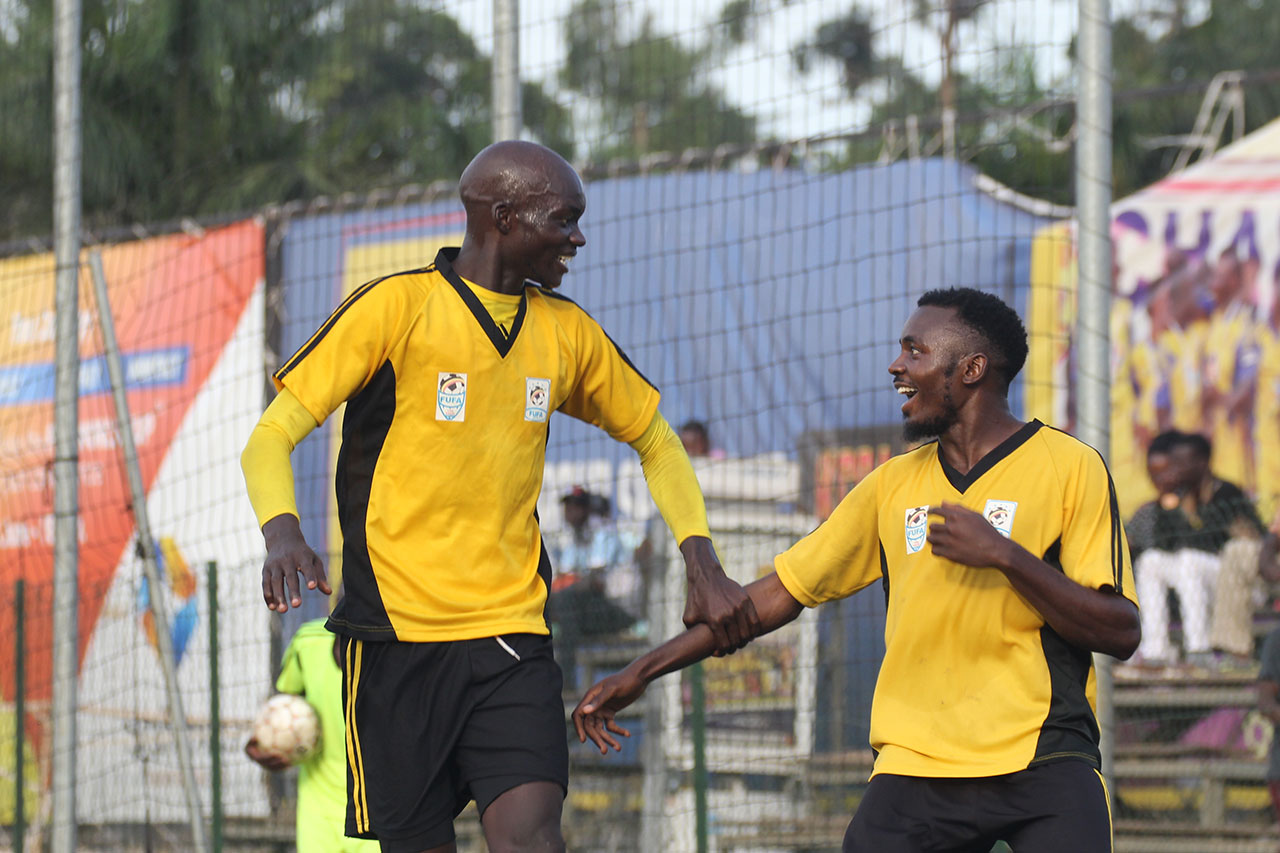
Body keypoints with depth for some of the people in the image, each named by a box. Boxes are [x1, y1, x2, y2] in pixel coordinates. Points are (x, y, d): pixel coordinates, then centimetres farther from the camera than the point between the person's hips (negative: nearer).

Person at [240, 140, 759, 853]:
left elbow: (655, 439, 25)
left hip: (512, 635, 3)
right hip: (395, 634, -3)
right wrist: (284, 533, -27)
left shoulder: (567, 332, 11)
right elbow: (272, 438, -6)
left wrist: (704, 568, 10)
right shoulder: (396, 307, -4)